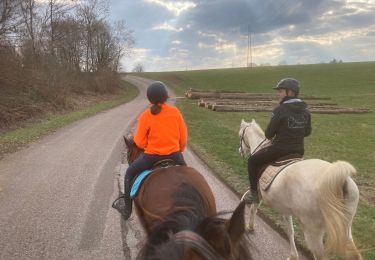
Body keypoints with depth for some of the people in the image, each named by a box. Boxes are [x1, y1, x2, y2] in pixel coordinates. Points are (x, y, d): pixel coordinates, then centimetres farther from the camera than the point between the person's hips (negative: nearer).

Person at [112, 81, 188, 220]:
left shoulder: (145, 116, -11)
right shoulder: (175, 111, -6)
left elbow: (140, 142, -6)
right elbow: (183, 136, 1)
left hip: (152, 156, -2)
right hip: (174, 155, 2)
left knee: (130, 173, 23)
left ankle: (127, 208, 29)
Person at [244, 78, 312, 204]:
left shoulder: (280, 110, -19)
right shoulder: (305, 111, 1)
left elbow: (268, 134, -13)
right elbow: (307, 132, 12)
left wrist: (270, 137, 9)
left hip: (279, 150, -7)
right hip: (299, 151, 7)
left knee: (252, 161, 13)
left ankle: (254, 193, 15)